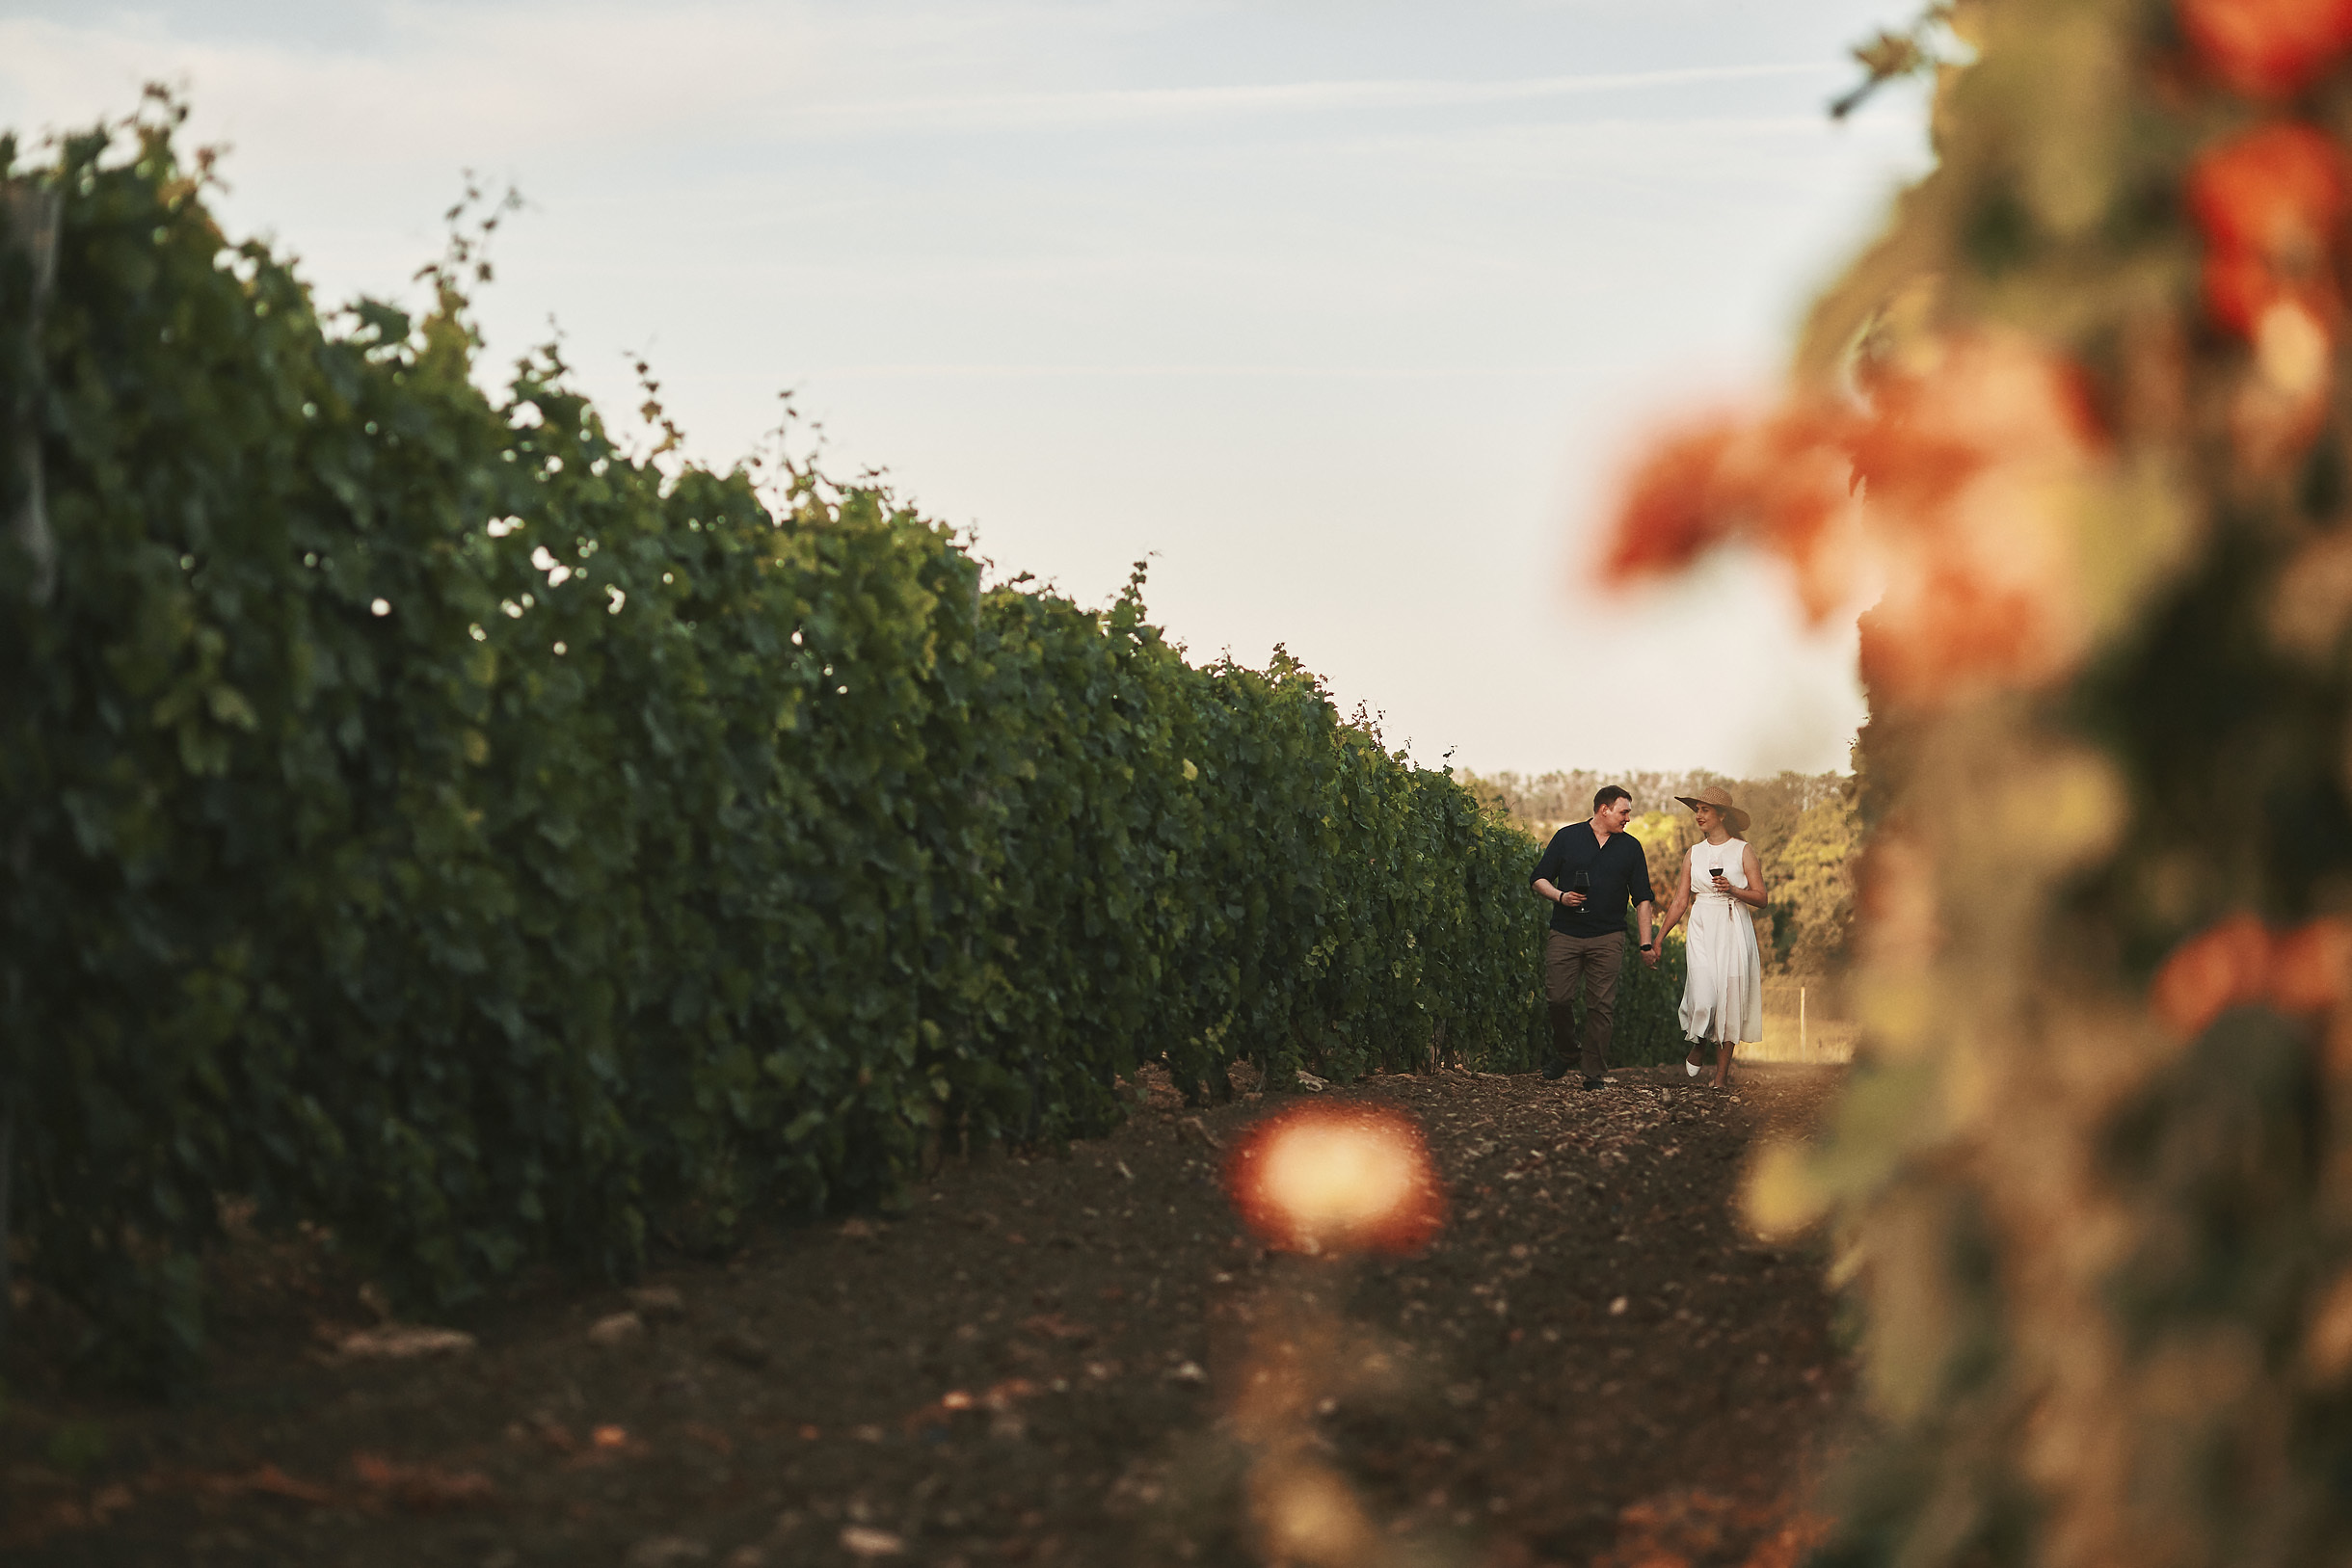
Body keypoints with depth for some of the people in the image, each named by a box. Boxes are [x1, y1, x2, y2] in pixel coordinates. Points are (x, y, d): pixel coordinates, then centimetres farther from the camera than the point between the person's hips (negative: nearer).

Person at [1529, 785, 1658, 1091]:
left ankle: (1595, 1072, 2)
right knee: (1558, 998, -6)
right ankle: (1563, 1052, 19)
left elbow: (1643, 899, 11)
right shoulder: (1567, 838, 7)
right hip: (1564, 935, -1)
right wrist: (1560, 896, -11)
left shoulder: (1630, 848, 11)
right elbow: (1539, 879, 9)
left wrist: (1646, 944, 4)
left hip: (1607, 938, 1)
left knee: (1601, 1006, -4)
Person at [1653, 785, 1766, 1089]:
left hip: (1734, 930, -1)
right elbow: (1680, 900, 13)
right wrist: (1658, 938, 10)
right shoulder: (1695, 852, 11)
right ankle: (1696, 1051, 14)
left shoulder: (1743, 850, 2)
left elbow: (1760, 898, -1)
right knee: (1704, 998, -14)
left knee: (1729, 998, -2)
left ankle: (1722, 1072, 6)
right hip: (1701, 929, 2)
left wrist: (1733, 889, -18)